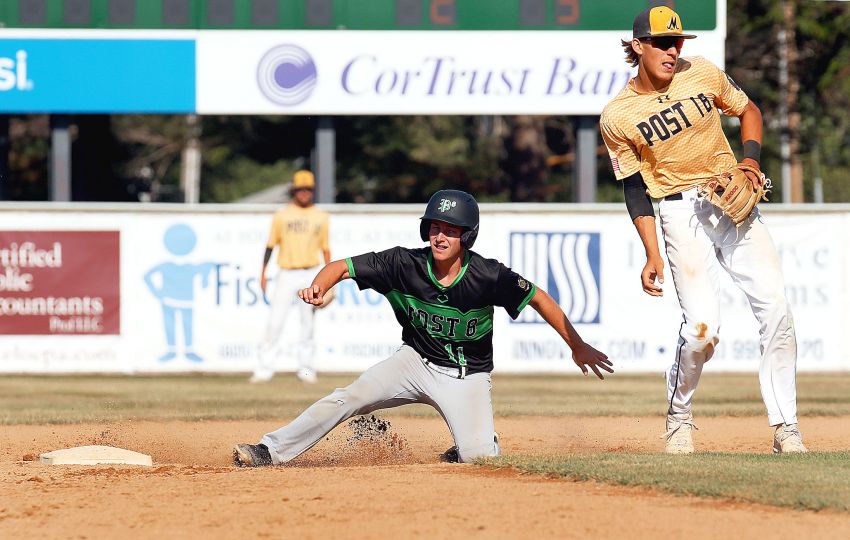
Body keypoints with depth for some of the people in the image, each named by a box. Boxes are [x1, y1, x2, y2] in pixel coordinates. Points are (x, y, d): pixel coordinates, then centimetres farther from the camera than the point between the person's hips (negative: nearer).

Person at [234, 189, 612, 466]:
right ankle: (271, 451, -10)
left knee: (478, 457, -17)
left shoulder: (488, 277, -23)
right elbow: (341, 267, -13)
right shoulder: (404, 264, -17)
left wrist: (578, 347, -7)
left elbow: (538, 298, -10)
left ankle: (476, 440, 19)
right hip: (416, 361, 2)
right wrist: (318, 288, -36)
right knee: (347, 399, -16)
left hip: (467, 378, -2)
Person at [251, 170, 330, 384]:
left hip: (311, 274, 1)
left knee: (308, 322, 3)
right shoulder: (282, 215, 5)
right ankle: (265, 368, -5)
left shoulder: (320, 217, 8)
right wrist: (263, 273, -1)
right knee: (275, 322, -7)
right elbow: (271, 245, 6)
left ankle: (305, 367, 11)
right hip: (286, 275, -1)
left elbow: (325, 248, 10)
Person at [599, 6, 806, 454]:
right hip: (681, 212, -3)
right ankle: (679, 418, 10)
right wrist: (652, 256, -7)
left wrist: (750, 161, -2)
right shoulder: (617, 118, -6)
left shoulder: (703, 74, -1)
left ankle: (785, 429, -5)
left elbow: (748, 111, 16)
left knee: (775, 307, -10)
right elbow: (635, 189, -1)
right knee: (702, 325, -17)